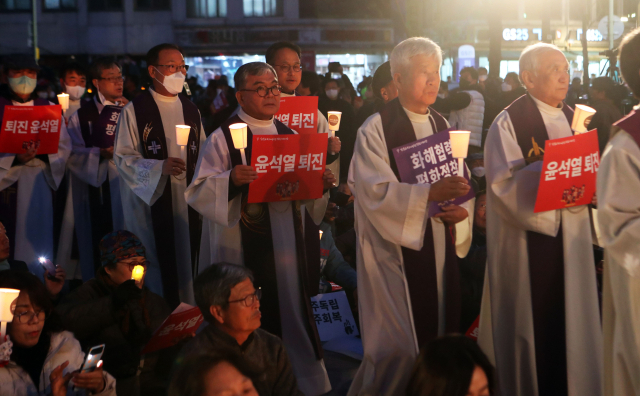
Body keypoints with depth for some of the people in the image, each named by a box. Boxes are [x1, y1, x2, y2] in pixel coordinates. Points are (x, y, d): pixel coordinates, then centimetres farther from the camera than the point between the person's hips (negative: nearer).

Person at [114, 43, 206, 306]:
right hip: (151, 202, -5)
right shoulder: (135, 111, -5)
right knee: (156, 267, -2)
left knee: (187, 263, 5)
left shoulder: (190, 110, 12)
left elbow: (202, 154, 18)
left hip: (187, 203, 5)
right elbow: (124, 157, -8)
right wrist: (160, 167, -22)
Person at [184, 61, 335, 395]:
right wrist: (230, 179, -29)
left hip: (288, 246, 5)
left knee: (290, 314, 9)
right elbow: (198, 192, -11)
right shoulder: (223, 138, -4)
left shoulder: (290, 136, 12)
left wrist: (322, 183, -5)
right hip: (244, 247, -4)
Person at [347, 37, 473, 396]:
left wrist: (462, 209, -9)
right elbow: (375, 191, -19)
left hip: (440, 249, 6)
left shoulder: (443, 127, 13)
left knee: (440, 337, 9)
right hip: (397, 250, -6)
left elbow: (461, 184, 14)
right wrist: (430, 193, -30)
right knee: (400, 350, -5)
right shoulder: (377, 130, -7)